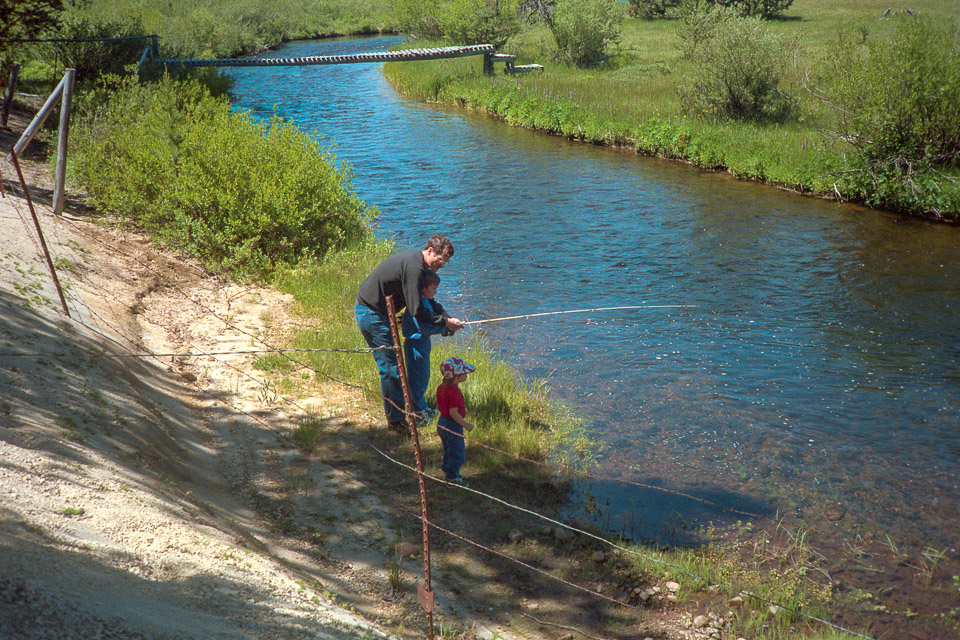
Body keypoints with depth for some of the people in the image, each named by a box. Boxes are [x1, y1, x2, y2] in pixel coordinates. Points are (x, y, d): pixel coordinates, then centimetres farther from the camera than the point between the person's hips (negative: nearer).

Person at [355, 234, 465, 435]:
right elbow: (417, 311, -27)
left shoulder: (416, 257, 6)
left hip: (377, 311, 11)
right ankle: (396, 419, 2)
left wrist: (446, 317, 10)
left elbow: (425, 298, 19)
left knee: (391, 364, 19)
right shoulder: (413, 266, -26)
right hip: (371, 314, -11)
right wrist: (445, 322, -18)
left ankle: (397, 410, 31)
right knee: (390, 367, -6)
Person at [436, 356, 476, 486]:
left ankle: (446, 470, 39)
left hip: (442, 422, 9)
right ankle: (452, 477, 14)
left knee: (449, 450, 25)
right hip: (453, 426, -9)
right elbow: (453, 412, -28)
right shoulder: (454, 392, -27)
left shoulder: (441, 387, 1)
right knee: (457, 453, 6)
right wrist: (465, 425, -21)